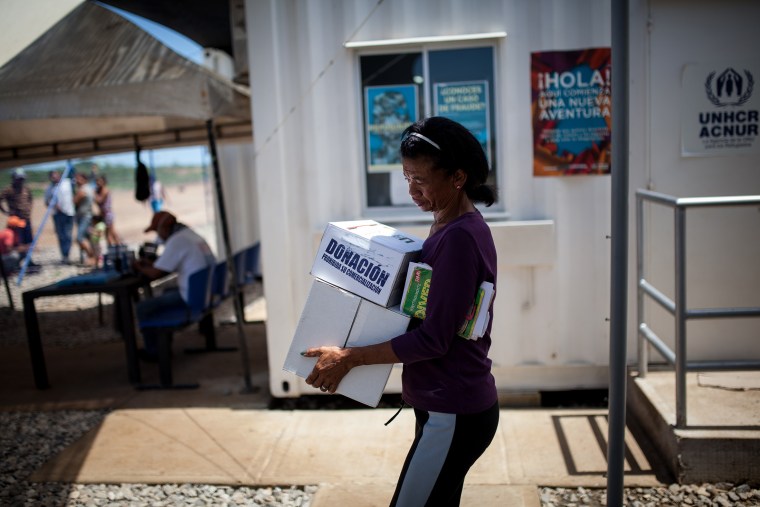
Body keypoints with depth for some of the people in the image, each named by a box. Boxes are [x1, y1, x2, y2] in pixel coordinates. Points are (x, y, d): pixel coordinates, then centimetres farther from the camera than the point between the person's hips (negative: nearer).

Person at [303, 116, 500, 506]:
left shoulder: (460, 237, -22)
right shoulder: (449, 226, 8)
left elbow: (433, 339, -22)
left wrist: (349, 358, -18)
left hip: (453, 416, -9)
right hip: (452, 406, 9)